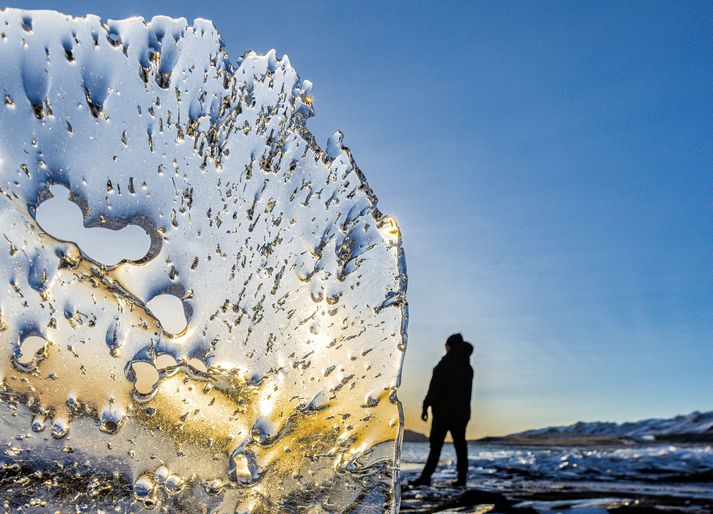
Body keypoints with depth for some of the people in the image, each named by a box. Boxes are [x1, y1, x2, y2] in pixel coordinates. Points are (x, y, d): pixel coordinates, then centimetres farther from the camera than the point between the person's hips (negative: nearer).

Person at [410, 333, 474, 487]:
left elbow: (435, 387, -14)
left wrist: (426, 406, -11)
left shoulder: (445, 363, -9)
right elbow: (468, 392, 15)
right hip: (462, 412, 6)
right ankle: (462, 477, 9)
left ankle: (426, 477, -6)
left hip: (444, 411, -6)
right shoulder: (467, 367, 12)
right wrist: (465, 411, 18)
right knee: (460, 444, 9)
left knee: (436, 444, -5)